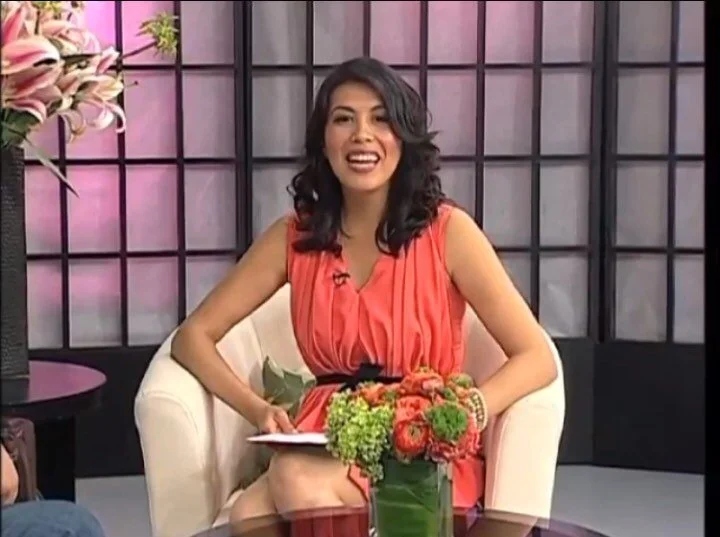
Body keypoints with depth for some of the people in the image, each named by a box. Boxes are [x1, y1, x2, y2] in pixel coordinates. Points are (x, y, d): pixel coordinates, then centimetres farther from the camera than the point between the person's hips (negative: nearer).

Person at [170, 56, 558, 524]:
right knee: (248, 518, -29)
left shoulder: (448, 231, -6)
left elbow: (537, 358, -8)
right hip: (328, 439, 3)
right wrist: (257, 409, -13)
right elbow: (193, 336, 6)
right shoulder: (293, 237, 4)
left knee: (295, 481, -32)